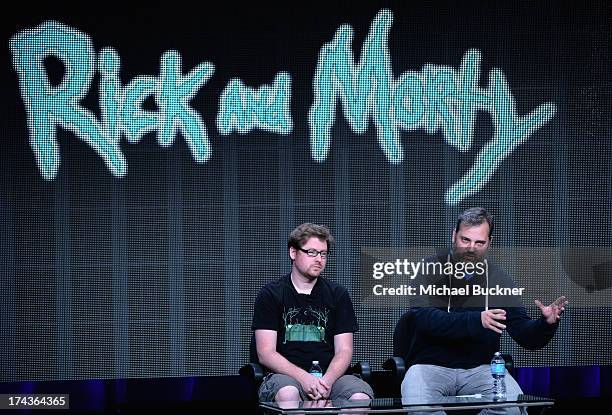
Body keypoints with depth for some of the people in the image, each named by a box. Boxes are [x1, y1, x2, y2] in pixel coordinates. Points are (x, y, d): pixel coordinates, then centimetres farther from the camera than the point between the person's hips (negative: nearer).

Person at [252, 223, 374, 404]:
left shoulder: (337, 294, 15)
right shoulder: (270, 295, 7)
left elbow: (344, 351, 8)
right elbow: (265, 354, -2)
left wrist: (327, 380, -15)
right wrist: (304, 378, -18)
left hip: (330, 376, 3)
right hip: (286, 375, -2)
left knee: (361, 397, -31)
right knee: (287, 394, -40)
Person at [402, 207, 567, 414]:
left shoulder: (499, 280, 6)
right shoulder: (430, 270, -2)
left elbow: (527, 337, 4)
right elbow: (423, 318, -19)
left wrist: (546, 323, -19)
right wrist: (476, 320, -31)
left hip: (480, 368, 3)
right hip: (431, 365, -3)